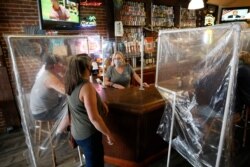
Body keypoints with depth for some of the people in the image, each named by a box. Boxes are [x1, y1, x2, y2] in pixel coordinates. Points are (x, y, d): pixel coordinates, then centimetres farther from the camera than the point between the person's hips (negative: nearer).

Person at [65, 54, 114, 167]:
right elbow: (94, 118, -29)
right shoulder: (86, 86, -27)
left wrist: (100, 103, 2)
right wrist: (108, 134, -16)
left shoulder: (72, 84, 0)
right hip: (88, 134, -8)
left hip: (77, 132, 8)